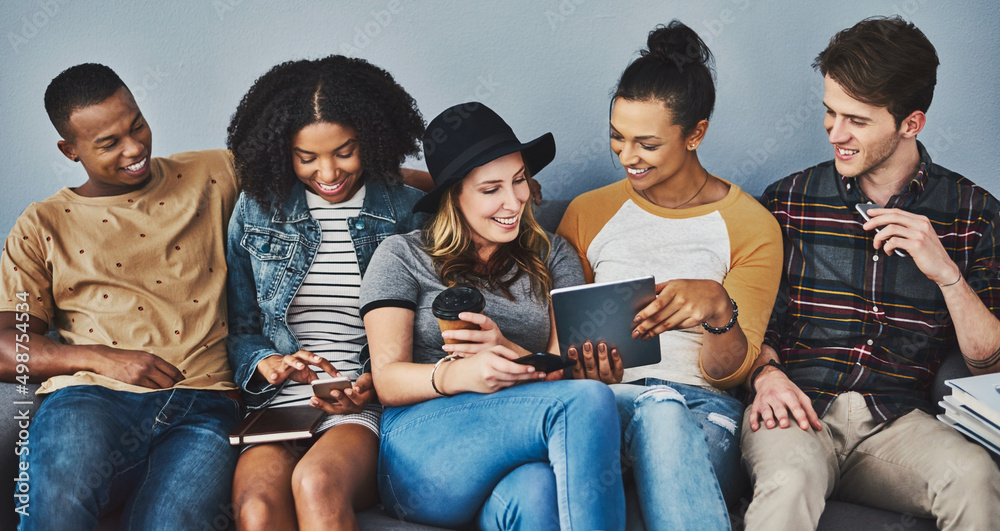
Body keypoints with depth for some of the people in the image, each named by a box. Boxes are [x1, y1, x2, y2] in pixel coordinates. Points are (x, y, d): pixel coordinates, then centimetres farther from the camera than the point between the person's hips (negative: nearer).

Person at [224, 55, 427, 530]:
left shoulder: (408, 214, 9)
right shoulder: (257, 208, 15)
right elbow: (238, 326, 17)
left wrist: (375, 385, -8)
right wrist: (267, 363, -4)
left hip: (369, 409, -1)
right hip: (277, 406, 2)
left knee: (318, 482, -37)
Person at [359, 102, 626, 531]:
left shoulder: (553, 258, 20)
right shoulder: (402, 257, 11)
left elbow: (571, 370, 10)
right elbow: (387, 381, 1)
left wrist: (510, 353, -13)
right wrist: (456, 374, -21)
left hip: (519, 455, 2)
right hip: (422, 457, -2)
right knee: (588, 401, -29)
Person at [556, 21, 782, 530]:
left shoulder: (751, 227, 9)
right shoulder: (586, 213, 16)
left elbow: (726, 371, 2)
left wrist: (719, 309, -22)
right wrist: (592, 376, -11)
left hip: (706, 410, -1)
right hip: (606, 405, 1)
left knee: (664, 418, -40)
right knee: (659, 408, -38)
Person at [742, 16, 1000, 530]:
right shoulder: (788, 200, 9)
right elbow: (755, 322, 15)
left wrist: (945, 271, -10)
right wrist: (767, 372, -7)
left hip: (899, 422, 2)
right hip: (799, 409, -2)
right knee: (791, 479, -37)